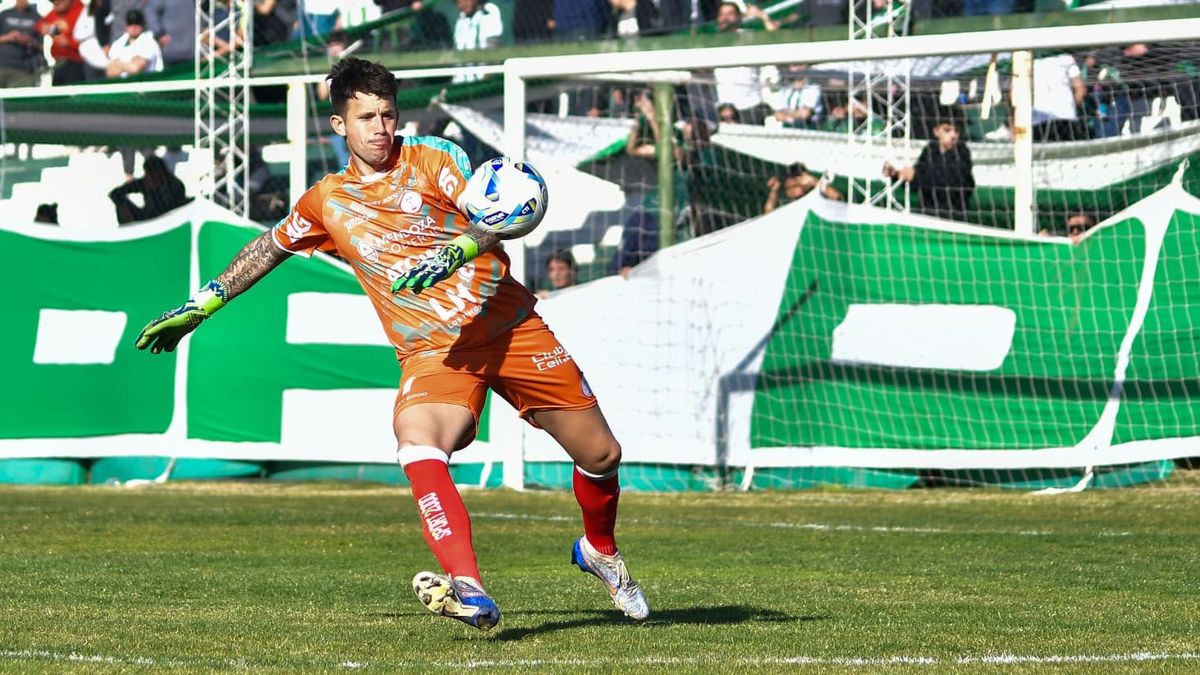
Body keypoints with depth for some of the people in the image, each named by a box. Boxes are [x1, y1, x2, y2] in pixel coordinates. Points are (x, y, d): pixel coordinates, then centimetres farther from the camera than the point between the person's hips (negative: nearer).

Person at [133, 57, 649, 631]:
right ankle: (470, 592, -45)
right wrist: (201, 305, 24)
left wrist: (456, 251, -36)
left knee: (601, 455, 4)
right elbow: (268, 249, 25)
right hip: (434, 351, 0)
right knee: (416, 438, -34)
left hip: (510, 326, 0)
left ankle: (599, 550, 39)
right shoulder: (328, 202, 7)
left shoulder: (433, 158, -1)